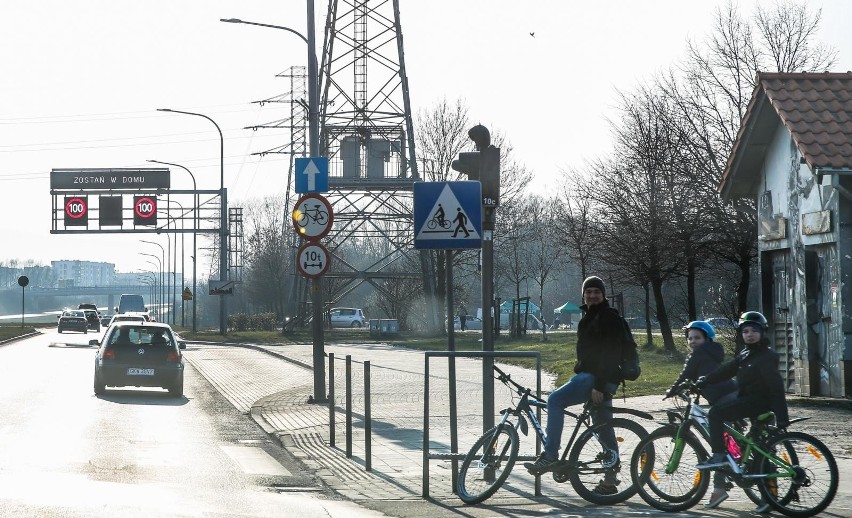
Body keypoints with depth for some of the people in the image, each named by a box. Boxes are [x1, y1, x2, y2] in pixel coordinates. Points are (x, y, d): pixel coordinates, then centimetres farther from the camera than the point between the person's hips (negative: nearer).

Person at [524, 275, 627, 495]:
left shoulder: (608, 318, -11)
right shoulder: (589, 317, 21)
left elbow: (610, 354, -19)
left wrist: (599, 386, -24)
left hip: (598, 378, -10)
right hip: (588, 376, 10)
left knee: (555, 400, -18)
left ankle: (550, 457, -19)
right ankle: (610, 480, 14)